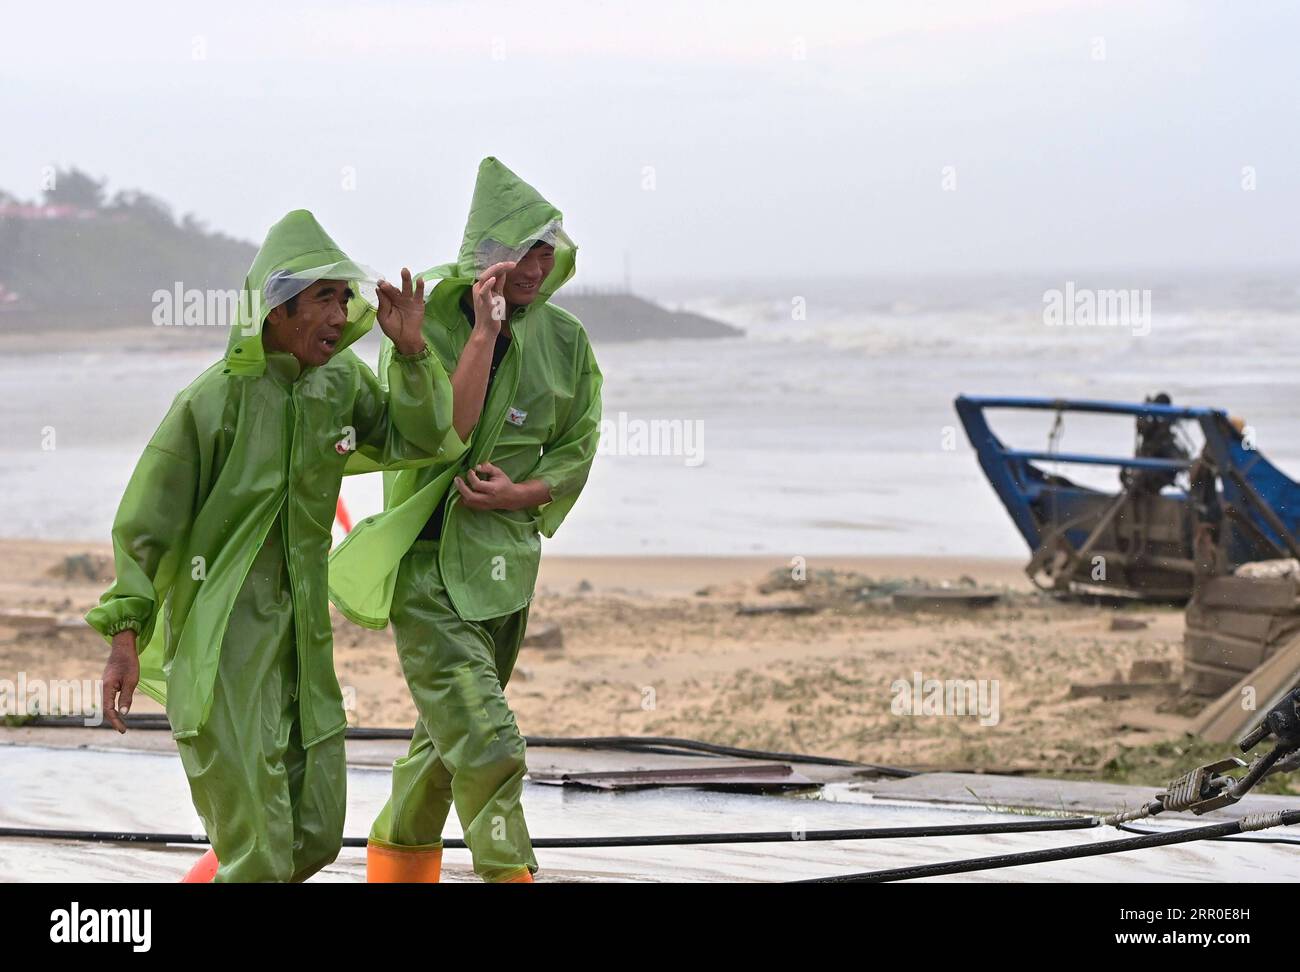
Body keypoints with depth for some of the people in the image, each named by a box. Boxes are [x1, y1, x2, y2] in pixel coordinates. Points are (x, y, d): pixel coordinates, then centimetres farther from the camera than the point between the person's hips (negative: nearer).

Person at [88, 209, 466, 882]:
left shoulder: (341, 382, 3)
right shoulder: (212, 402, -14)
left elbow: (424, 440, 9)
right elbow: (146, 523, -9)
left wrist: (411, 353, -7)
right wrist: (124, 636, -11)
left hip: (303, 638, 7)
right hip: (220, 642, -7)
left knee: (315, 838, 11)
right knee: (260, 853, -8)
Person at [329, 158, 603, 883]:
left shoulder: (564, 339, 2)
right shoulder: (428, 323, -10)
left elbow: (577, 451, 7)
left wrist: (519, 492, -12)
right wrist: (484, 332, -22)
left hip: (508, 561, 5)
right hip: (429, 561, -5)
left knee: (449, 733, 19)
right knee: (487, 741, -16)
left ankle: (397, 853, 38)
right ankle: (509, 871, -11)